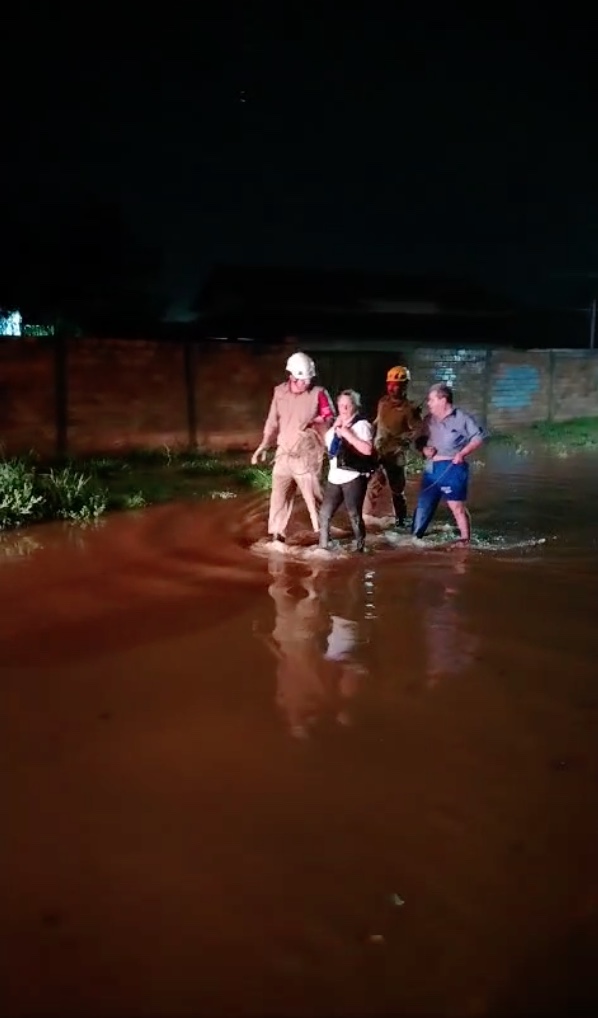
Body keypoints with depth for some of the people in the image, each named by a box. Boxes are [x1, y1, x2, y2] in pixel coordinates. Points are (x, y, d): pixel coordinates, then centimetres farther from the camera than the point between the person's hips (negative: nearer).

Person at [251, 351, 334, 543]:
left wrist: (312, 421, -22)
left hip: (307, 455, -4)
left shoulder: (318, 393, -10)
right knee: (279, 496, 7)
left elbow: (331, 417, -6)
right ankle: (277, 535, 18)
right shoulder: (280, 392, 1)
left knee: (313, 497, 2)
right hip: (284, 453, 4)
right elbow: (273, 422, 8)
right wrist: (264, 446, 4)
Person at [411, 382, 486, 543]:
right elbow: (421, 439, 21)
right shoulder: (429, 420, 12)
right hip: (431, 468, 6)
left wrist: (463, 453, -18)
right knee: (423, 504, 8)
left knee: (456, 506, -4)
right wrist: (424, 448, -1)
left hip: (452, 468, -6)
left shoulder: (461, 418, -7)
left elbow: (478, 437, -8)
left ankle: (465, 539, 5)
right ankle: (414, 536, 16)